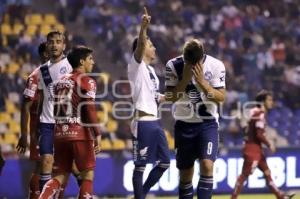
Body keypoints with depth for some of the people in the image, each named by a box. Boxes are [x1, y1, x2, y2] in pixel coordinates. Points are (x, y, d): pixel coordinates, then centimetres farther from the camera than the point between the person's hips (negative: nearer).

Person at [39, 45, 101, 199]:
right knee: (88, 175, 4)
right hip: (80, 134, -6)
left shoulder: (60, 81, 17)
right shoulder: (87, 81, -5)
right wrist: (97, 134, -13)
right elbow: (90, 109, -14)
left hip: (60, 133, 6)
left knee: (60, 176, 9)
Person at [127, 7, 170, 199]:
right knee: (140, 165, -4)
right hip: (143, 122, -9)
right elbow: (139, 46, -27)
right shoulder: (136, 66, -6)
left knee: (164, 161, 12)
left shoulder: (151, 69, 18)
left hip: (155, 121, 9)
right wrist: (144, 28, -43)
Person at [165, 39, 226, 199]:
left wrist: (202, 81, -22)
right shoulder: (173, 66, -9)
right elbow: (170, 97, -11)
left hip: (208, 123, -1)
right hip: (184, 124, 2)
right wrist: (185, 79, -22)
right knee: (185, 173, 7)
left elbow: (221, 97, -11)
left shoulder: (216, 66, -10)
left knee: (207, 165, -20)